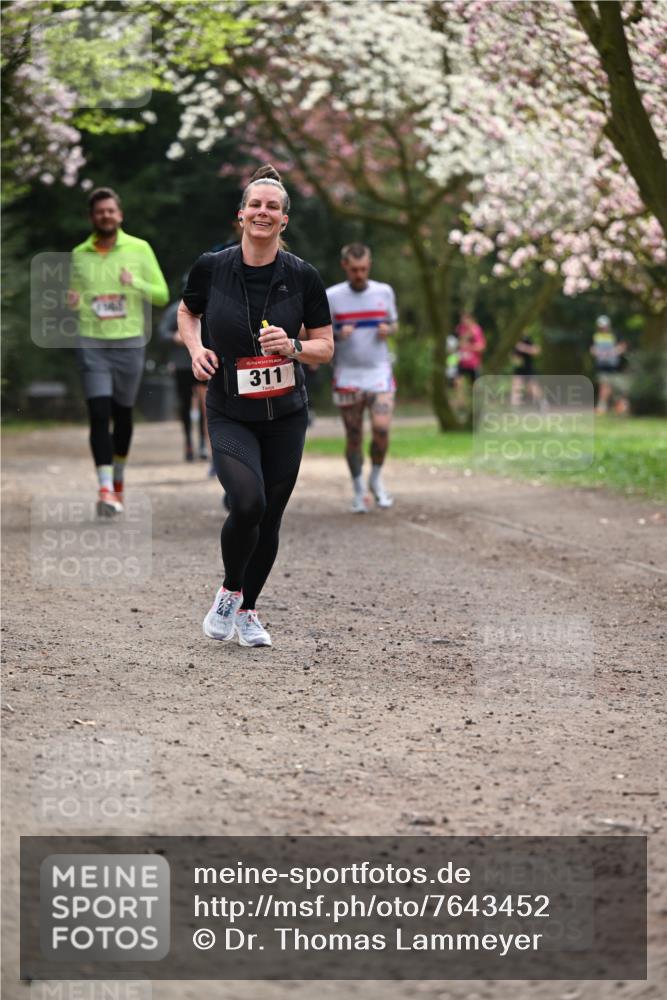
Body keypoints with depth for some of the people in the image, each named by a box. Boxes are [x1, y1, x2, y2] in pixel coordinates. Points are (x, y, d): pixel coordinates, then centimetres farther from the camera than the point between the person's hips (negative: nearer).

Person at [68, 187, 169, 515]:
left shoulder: (139, 249, 3)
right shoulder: (79, 255, 8)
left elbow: (162, 295, 3)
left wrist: (136, 283, -16)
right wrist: (73, 302, -7)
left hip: (129, 343, 0)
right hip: (92, 344, 0)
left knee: (122, 415, 11)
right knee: (99, 414, -14)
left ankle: (118, 480, 32)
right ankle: (105, 489, -19)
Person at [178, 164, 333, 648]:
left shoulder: (302, 276, -6)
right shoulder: (212, 267, -6)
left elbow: (326, 346, 2)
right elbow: (187, 312, 14)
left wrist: (293, 347, -18)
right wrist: (196, 349, -4)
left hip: (286, 416, 2)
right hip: (230, 414, -2)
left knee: (270, 520, 8)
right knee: (248, 503, -24)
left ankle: (247, 609, 32)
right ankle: (229, 591, 5)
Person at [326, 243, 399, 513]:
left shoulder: (384, 292, 4)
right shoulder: (331, 296, -3)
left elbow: (394, 323, 17)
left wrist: (388, 330, -6)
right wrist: (338, 334, -18)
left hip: (379, 372, 1)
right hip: (347, 376, -1)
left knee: (381, 429, -14)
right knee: (353, 436, 2)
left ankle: (376, 479, 10)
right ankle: (358, 491, 17)